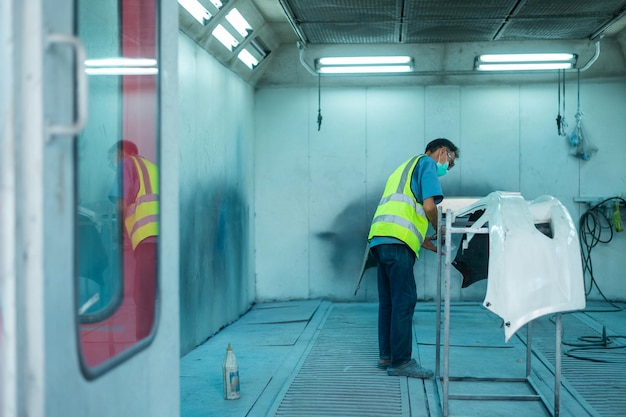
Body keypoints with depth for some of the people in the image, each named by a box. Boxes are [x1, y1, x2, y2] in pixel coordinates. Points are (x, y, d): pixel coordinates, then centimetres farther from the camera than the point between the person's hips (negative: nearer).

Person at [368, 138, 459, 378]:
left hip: (379, 239, 9)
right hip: (397, 241, -9)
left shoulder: (405, 168, 33)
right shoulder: (427, 163, 5)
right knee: (404, 300, -7)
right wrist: (439, 229, 8)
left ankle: (386, 356, 19)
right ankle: (401, 361, -6)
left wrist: (434, 248, 26)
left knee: (388, 301, 13)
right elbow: (429, 205, -10)